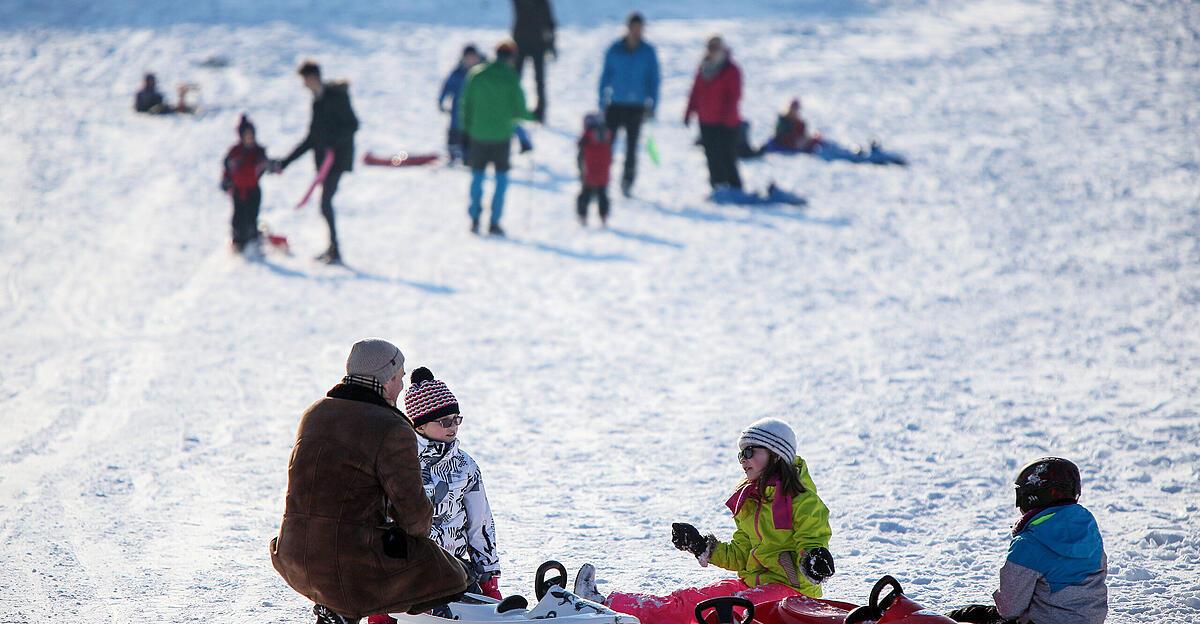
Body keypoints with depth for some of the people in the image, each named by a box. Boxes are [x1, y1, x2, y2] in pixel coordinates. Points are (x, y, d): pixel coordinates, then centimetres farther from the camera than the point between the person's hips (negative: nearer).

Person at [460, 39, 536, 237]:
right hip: (501, 135, -2)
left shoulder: (476, 74, 0)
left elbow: (466, 105, 2)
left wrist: (466, 126, 13)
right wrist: (534, 117, 13)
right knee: (501, 179, 7)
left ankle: (474, 219, 8)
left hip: (478, 134, 2)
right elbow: (519, 110, -6)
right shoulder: (511, 79, -8)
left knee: (477, 176, 12)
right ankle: (494, 223, 3)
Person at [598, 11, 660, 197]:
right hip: (615, 105, 0)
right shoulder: (615, 50, 0)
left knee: (631, 145, 3)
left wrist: (652, 106, -2)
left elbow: (653, 80, 4)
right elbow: (605, 77, 5)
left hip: (636, 106, 0)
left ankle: (627, 182, 12)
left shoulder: (648, 52, 0)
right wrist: (602, 103, 1)